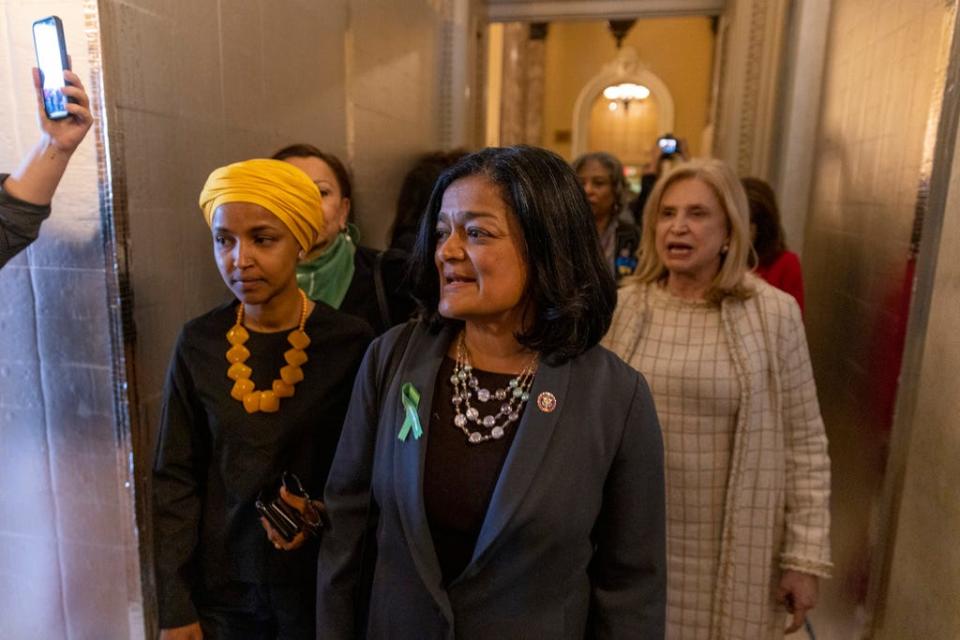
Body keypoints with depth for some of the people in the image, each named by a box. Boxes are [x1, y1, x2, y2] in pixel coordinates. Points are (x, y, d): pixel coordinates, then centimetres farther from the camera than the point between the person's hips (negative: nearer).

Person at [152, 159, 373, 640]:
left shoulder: (349, 342, -14)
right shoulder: (199, 343, -8)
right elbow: (175, 478, -3)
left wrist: (320, 510, -19)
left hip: (321, 583, -1)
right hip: (221, 585, 2)